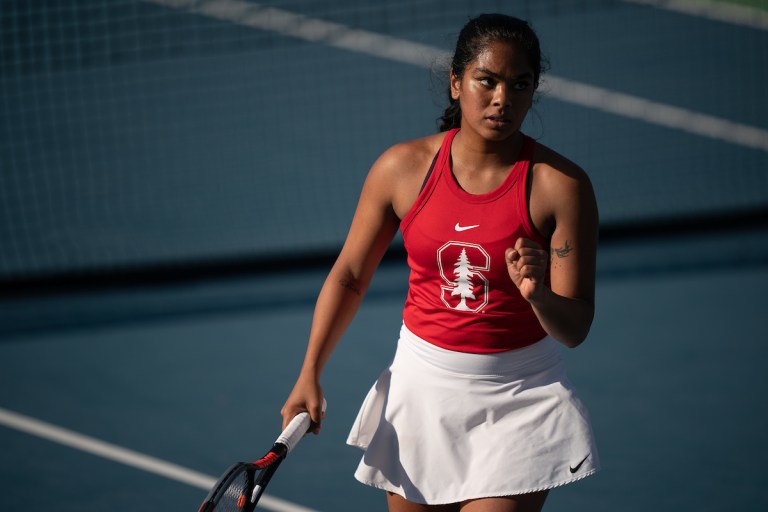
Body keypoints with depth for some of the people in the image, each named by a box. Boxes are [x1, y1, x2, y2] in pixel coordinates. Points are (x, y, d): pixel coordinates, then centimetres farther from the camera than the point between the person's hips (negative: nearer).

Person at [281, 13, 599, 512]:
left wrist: (538, 295, -33)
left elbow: (575, 330, -12)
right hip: (422, 389, 3)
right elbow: (349, 276, 8)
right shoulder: (402, 167, -4)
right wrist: (310, 374, 3)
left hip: (520, 400, -3)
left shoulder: (561, 184, -12)